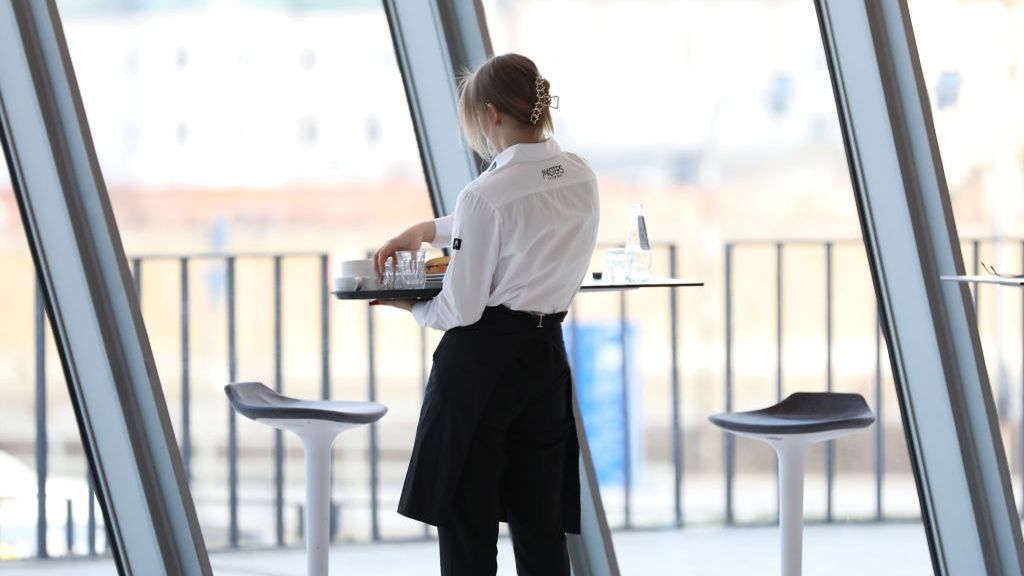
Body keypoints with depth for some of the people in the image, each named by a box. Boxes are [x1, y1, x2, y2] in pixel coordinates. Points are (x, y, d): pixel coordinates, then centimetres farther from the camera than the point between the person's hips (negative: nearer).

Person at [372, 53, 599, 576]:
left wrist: (412, 306, 6)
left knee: (467, 519, 3)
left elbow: (461, 310, -14)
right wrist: (428, 229, 22)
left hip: (482, 359, -7)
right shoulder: (581, 179, 3)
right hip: (547, 352, 7)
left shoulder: (486, 194, -19)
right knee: (539, 523, 11)